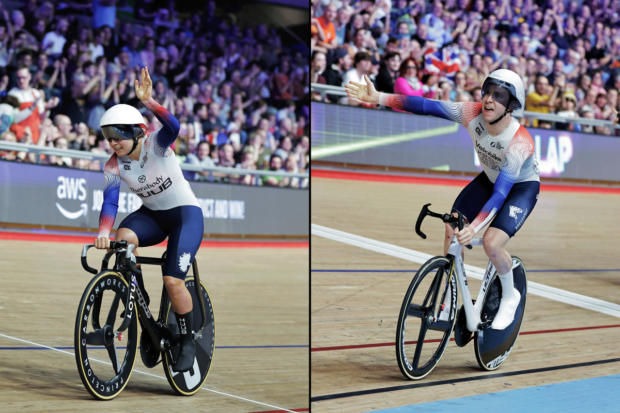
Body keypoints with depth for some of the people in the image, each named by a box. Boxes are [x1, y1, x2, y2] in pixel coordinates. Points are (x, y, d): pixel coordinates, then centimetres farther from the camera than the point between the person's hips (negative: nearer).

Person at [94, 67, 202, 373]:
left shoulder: (155, 144, -19)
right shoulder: (114, 166, -8)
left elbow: (173, 127, -40)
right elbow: (109, 202, -19)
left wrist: (149, 102, -58)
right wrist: (103, 233, -38)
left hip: (186, 212, -4)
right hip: (152, 214, 4)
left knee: (173, 280, -20)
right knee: (123, 239, -29)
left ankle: (187, 342, 3)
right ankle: (140, 303, -10)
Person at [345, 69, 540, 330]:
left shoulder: (520, 142, -37)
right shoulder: (473, 114, -24)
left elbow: (500, 192, -42)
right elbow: (427, 106, -25)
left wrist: (474, 228, -54)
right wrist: (378, 98, -32)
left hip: (523, 186, -6)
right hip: (490, 178, 6)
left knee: (492, 242, -24)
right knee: (452, 227, -9)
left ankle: (510, 296, 5)